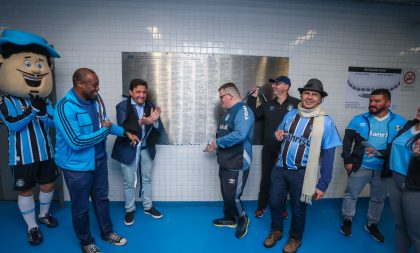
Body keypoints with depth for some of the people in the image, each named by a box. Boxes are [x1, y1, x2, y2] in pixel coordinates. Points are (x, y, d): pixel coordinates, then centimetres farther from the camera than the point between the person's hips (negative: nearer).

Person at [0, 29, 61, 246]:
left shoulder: (44, 100, 2)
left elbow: (54, 122, -5)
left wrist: (42, 111, -23)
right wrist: (32, 109, -28)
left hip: (45, 152, 4)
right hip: (22, 156, -3)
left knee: (48, 184, 15)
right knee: (26, 191, 7)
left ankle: (44, 214, 40)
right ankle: (32, 227, 25)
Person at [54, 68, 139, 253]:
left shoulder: (96, 100, -2)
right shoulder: (65, 107, -25)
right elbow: (76, 142, -30)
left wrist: (126, 133, 5)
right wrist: (104, 131, -20)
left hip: (99, 160, 7)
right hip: (78, 166, -6)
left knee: (102, 199, 22)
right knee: (81, 206, 14)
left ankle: (107, 233, 43)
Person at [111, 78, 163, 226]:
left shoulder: (151, 107, -2)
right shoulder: (122, 107, -12)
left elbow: (159, 129, -5)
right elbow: (122, 128, -24)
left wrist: (155, 120, -28)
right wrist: (140, 122, -38)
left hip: (146, 148, 4)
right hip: (128, 149, -3)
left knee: (147, 179, 18)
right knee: (129, 182, 9)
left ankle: (148, 207, 36)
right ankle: (129, 210, 30)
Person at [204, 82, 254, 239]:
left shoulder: (243, 110, -18)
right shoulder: (229, 112, 13)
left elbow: (240, 134, -32)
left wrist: (218, 142, -21)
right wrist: (214, 146, 3)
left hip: (237, 164, -9)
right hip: (225, 162, 9)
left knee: (232, 196, -1)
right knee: (226, 193, 19)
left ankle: (243, 219, 26)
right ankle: (229, 219, 39)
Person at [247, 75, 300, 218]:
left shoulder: (296, 104, -8)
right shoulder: (268, 105, 7)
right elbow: (252, 116, 8)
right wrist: (253, 98, 0)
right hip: (269, 149, 3)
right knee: (266, 178, 13)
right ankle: (261, 206, 30)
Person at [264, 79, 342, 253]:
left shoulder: (325, 122, -11)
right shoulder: (290, 114, 2)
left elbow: (328, 155, -10)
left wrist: (323, 184, -11)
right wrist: (278, 134, -8)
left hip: (301, 173, -3)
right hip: (280, 169, 4)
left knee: (298, 209, 16)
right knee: (274, 203, 17)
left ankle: (295, 238, 43)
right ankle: (276, 231, 45)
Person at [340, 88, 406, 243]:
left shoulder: (399, 122, -3)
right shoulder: (359, 119, -6)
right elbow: (347, 141, -2)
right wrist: (347, 160, -7)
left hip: (384, 169, 2)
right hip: (360, 166, -1)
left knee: (378, 199, 17)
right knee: (351, 195, 9)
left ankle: (372, 225, 38)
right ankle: (347, 220, 30)